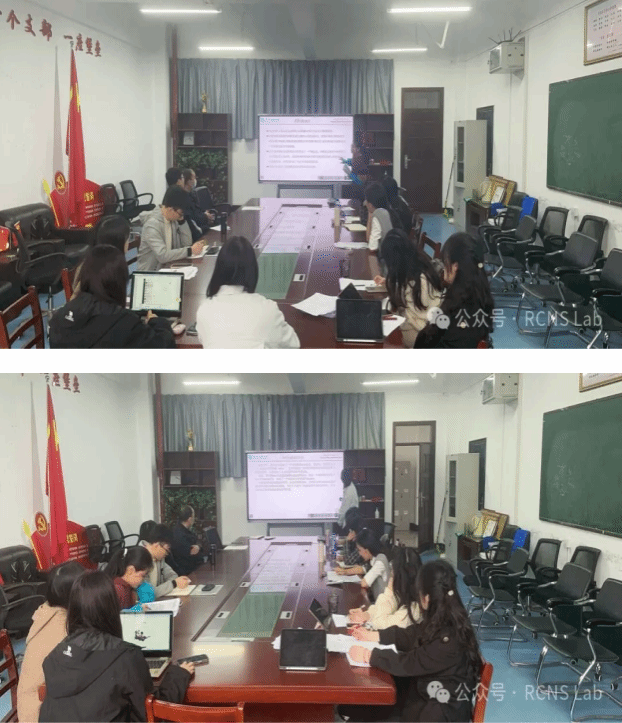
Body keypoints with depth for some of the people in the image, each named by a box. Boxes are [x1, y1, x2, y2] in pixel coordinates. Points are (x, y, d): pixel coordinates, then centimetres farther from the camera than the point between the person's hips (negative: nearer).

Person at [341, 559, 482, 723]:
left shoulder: (449, 640, -30)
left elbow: (408, 663, -25)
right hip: (425, 697, 9)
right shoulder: (441, 622, -3)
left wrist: (369, 655, -15)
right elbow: (411, 635, 15)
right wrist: (374, 636, 15)